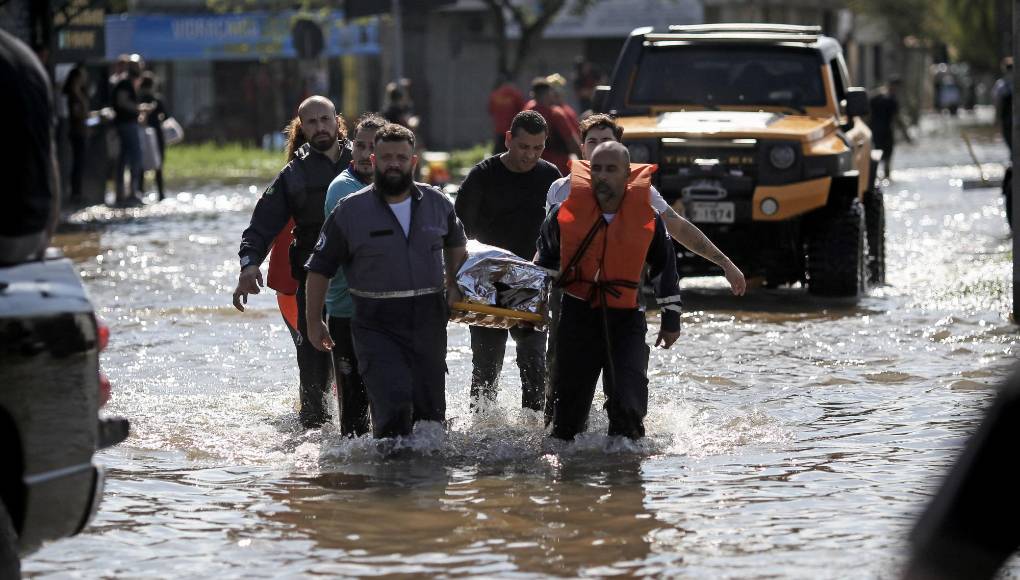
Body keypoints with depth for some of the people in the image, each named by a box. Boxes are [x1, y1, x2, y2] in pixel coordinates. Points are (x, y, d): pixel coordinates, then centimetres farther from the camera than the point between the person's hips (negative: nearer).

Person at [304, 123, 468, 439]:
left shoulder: (437, 203, 6)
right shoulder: (350, 211, -3)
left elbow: (456, 244, 27)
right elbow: (319, 267, 5)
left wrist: (454, 287, 15)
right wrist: (313, 321, 4)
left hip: (429, 321, 4)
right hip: (376, 326, -3)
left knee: (431, 411, 8)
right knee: (394, 405, -19)